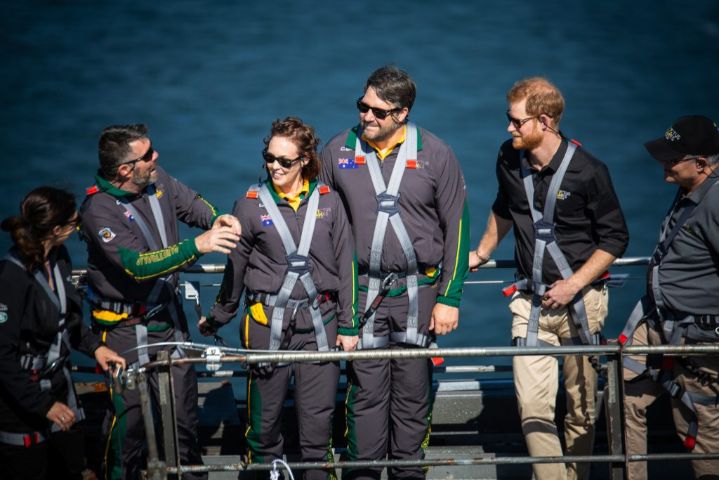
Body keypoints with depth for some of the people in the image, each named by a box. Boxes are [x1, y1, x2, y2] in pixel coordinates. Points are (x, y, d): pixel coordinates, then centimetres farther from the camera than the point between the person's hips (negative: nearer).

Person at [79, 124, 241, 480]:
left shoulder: (157, 180, -6)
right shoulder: (99, 210, -26)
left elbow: (191, 203, 12)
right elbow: (137, 265, -35)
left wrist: (216, 220, -12)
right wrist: (197, 246, -44)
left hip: (168, 316, 6)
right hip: (127, 327, -6)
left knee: (184, 406, 15)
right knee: (130, 413, 3)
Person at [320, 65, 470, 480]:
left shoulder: (435, 155, -2)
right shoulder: (339, 151, 3)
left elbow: (457, 228, 2)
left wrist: (449, 298, -2)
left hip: (419, 290, -1)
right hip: (362, 291, 1)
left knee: (414, 392, 5)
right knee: (366, 391, 1)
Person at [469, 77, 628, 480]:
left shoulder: (587, 171, -13)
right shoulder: (509, 160, 1)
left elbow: (615, 238, -6)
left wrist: (573, 285, -13)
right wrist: (481, 254, 31)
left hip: (579, 301, -3)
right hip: (531, 302, 3)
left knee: (581, 407, 6)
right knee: (533, 405, -9)